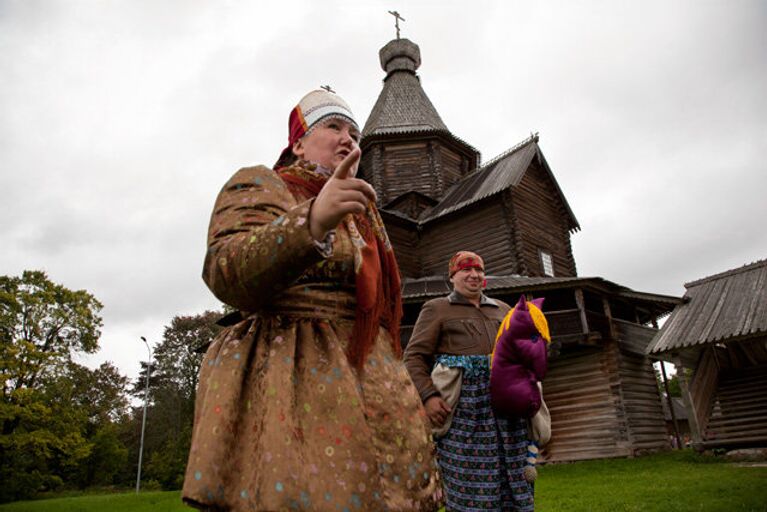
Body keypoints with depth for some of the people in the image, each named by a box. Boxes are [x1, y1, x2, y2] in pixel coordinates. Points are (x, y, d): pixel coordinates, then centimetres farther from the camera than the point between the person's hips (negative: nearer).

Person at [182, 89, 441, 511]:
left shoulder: (361, 215, 22)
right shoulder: (261, 186, 1)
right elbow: (227, 276, -18)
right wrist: (312, 223, -33)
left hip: (364, 388, 7)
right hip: (291, 390, -7)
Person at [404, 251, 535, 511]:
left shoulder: (503, 309, 23)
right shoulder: (436, 309, 9)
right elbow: (414, 357, 0)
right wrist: (428, 396, -15)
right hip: (462, 407, -4)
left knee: (512, 475, 6)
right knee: (467, 479, -4)